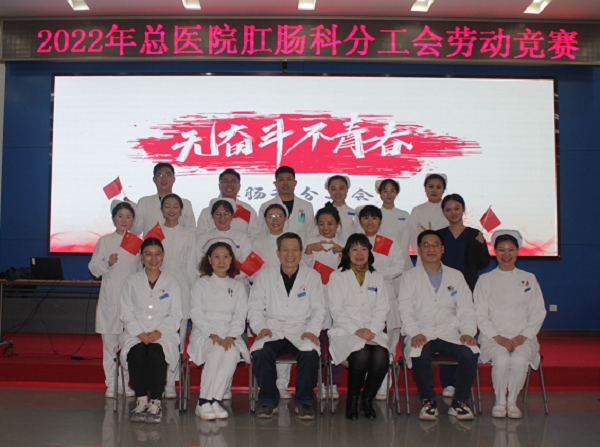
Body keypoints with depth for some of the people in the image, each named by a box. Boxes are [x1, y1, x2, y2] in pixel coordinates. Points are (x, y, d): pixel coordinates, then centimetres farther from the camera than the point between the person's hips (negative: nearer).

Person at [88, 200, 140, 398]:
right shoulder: (105, 241, 4)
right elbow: (94, 268, 2)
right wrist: (108, 263, -15)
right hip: (110, 298, -1)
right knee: (110, 342, 3)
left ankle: (125, 383, 16)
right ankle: (111, 384, 14)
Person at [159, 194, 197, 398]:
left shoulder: (189, 235, 10)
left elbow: (191, 266, 9)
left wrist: (191, 291, 2)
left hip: (181, 288, -1)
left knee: (177, 336, -3)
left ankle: (171, 383, 5)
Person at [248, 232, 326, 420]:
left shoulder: (312, 276, 13)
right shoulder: (265, 276, 13)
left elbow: (319, 308, 8)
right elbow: (255, 306, 9)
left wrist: (312, 330, -10)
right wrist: (260, 327, -10)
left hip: (300, 333, 0)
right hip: (272, 331, 1)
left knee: (310, 354, -33)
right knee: (260, 353, -31)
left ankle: (304, 401, -11)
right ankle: (268, 401, -10)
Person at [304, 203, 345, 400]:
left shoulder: (343, 243, 11)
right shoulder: (313, 242, 12)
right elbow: (306, 266, 2)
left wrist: (342, 251, -16)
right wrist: (308, 250, -14)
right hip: (317, 294, 0)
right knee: (320, 341, -2)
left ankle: (334, 384, 6)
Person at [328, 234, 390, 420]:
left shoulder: (377, 277, 19)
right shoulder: (337, 276, 9)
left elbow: (382, 309, 11)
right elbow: (336, 310, 0)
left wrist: (373, 330, -7)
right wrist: (356, 330, -12)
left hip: (374, 332, 3)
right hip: (345, 332, -3)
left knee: (381, 356, -30)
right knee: (361, 355, -33)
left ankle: (367, 399, -5)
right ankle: (352, 400, -9)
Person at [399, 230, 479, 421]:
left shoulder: (456, 276, 18)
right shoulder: (409, 277, 11)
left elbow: (466, 309, 11)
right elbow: (406, 310, 1)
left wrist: (468, 332, -7)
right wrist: (415, 333, -17)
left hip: (450, 334, 2)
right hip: (422, 335, -2)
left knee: (470, 353, -29)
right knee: (419, 355, -35)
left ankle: (460, 402, -8)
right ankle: (428, 401, -11)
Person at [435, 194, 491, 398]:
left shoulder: (475, 235, 9)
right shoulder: (439, 235, 10)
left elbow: (483, 264, 5)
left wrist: (481, 243, -8)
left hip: (467, 290, 0)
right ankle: (448, 383, 5)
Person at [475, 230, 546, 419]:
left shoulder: (529, 279, 13)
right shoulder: (485, 280, 9)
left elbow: (538, 313, 9)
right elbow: (480, 315, 3)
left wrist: (522, 336, -6)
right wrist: (498, 337, -11)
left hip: (523, 337, 1)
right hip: (493, 337, -1)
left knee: (519, 360, -31)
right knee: (502, 360, -32)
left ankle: (512, 401, -9)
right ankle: (500, 401, -9)